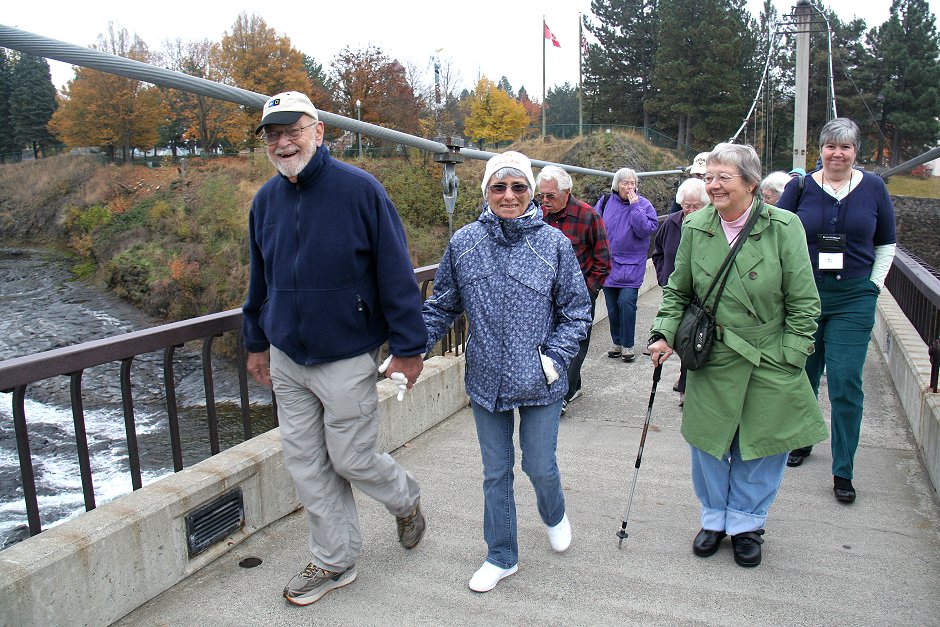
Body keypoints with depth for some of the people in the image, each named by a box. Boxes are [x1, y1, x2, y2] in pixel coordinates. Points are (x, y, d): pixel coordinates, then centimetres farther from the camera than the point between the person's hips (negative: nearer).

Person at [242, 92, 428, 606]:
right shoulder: (266, 200, 5)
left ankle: (406, 500, 37)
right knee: (306, 463, 12)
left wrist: (408, 346, -13)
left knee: (351, 459, 3)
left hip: (346, 359, -6)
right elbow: (259, 278, 15)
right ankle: (334, 561, 30)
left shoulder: (360, 189, -13)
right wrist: (257, 341, 18)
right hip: (287, 360, 6)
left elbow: (396, 273, -13)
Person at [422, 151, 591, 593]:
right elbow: (442, 306, 8)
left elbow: (576, 312, -1)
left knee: (540, 467, 10)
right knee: (495, 473, 13)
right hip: (487, 381, 2)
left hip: (540, 384, -2)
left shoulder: (554, 243, -7)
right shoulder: (464, 243, -1)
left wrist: (555, 358, -12)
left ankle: (554, 515, 47)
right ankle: (501, 557, 33)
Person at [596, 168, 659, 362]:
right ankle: (617, 342, 24)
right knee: (612, 306, 8)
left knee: (626, 302, -13)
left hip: (631, 265, -3)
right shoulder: (606, 201, 3)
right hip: (608, 264, 3)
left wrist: (635, 206, -18)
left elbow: (645, 230, -14)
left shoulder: (643, 204, -2)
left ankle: (627, 345, 0)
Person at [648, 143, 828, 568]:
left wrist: (788, 358, -8)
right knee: (708, 442, 11)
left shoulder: (783, 227, -10)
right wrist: (663, 334, -4)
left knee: (761, 446, 9)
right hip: (712, 361, 2)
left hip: (769, 363, -2)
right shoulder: (695, 227, -1)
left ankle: (746, 523, 33)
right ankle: (715, 518, 35)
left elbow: (804, 303, -5)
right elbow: (677, 291, 9)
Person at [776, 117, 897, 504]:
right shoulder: (800, 187, 1)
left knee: (845, 383, -4)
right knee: (802, 376, 12)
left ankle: (843, 472, 7)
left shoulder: (873, 188, 4)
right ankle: (801, 441, 35)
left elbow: (886, 243, 13)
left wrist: (873, 286, 4)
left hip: (853, 300, 0)